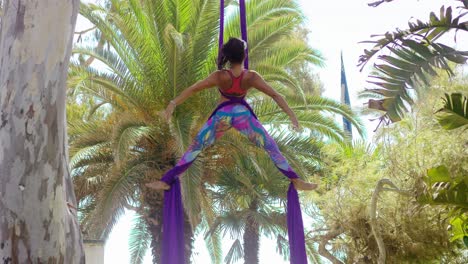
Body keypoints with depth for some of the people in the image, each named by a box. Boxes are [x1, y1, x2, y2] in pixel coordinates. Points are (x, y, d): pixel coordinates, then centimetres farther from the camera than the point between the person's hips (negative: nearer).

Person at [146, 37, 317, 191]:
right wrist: (291, 115, -11)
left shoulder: (220, 76, -21)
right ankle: (297, 182, 14)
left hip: (222, 115, 0)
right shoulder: (251, 77, -19)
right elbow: (275, 95, -17)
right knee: (271, 148, 12)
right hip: (243, 115, 0)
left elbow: (193, 89, -18)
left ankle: (165, 181, 7)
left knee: (195, 147, 8)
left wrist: (173, 104, -12)